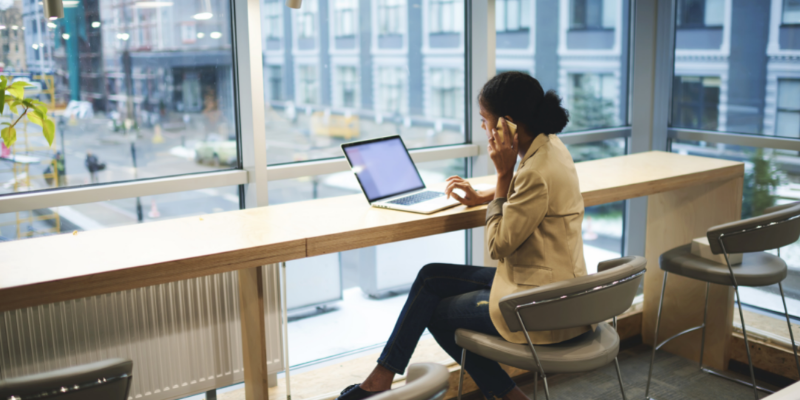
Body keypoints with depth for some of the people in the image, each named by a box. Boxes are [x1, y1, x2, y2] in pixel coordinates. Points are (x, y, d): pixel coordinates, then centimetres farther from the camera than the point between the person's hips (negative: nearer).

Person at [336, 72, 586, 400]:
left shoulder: (538, 173, -27)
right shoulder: (549, 145, 3)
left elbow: (499, 244, -19)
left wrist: (503, 174, -18)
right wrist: (481, 198, 16)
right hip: (553, 288, 9)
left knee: (439, 314, 11)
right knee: (431, 277, 12)